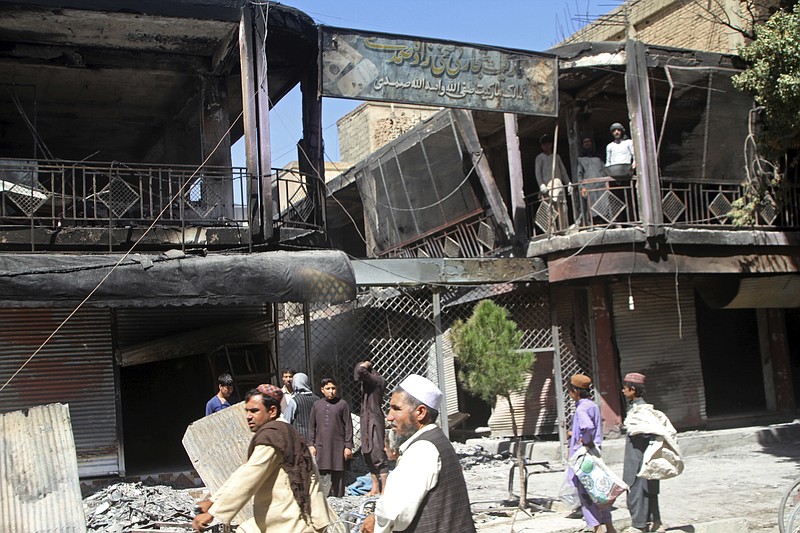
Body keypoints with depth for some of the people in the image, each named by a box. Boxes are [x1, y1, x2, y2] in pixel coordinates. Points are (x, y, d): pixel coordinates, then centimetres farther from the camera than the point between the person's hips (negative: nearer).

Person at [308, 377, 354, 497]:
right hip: (321, 447, 2)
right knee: (323, 476, 0)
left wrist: (348, 446, -4)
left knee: (338, 478, 3)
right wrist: (311, 444, 4)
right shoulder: (317, 405, 8)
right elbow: (311, 426, 12)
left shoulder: (342, 404, 0)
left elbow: (348, 426, 0)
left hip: (338, 447, -2)